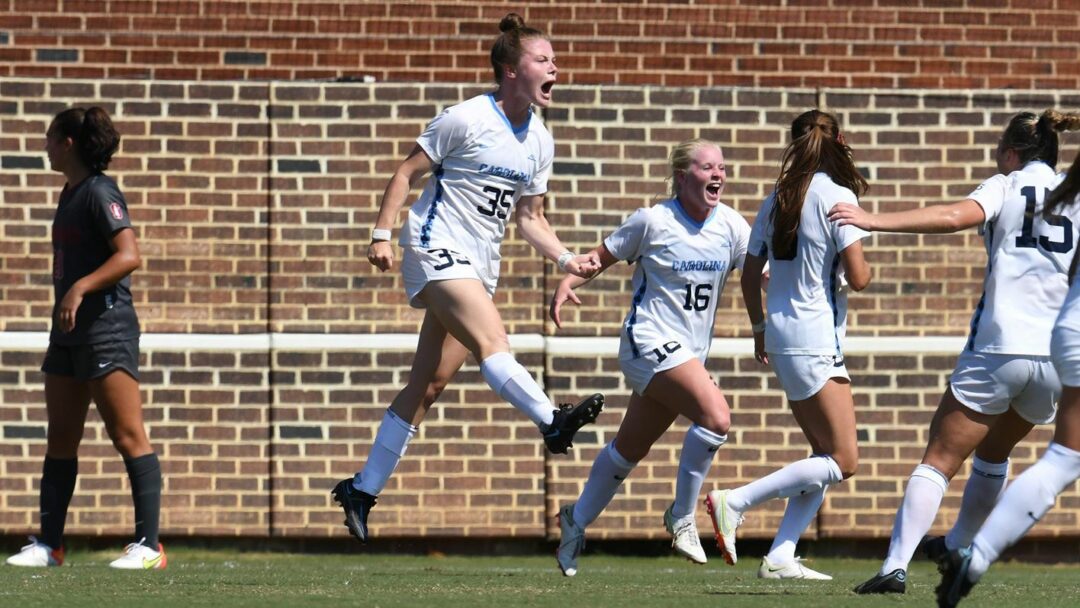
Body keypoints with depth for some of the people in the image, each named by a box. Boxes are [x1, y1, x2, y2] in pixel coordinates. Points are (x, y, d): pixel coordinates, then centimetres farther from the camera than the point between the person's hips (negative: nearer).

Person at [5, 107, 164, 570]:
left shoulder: (99, 193, -12)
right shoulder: (70, 194, 15)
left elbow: (128, 255, -22)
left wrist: (80, 289, -29)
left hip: (107, 328, -10)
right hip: (69, 332, 10)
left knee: (128, 437, -8)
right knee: (60, 440, 9)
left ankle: (148, 546, -8)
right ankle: (49, 545, 13)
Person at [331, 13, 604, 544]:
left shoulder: (539, 142, 11)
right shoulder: (467, 119, -10)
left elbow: (529, 218, 18)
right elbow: (407, 171, -5)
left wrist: (566, 259, 2)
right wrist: (381, 234, -12)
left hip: (480, 268, 8)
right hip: (438, 250, -8)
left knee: (429, 384, 6)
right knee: (493, 342, -29)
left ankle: (364, 488, 12)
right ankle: (551, 422, -48)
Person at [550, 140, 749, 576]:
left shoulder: (730, 225, 2)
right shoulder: (652, 222, -10)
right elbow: (603, 256, -1)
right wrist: (568, 282, -17)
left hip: (690, 355, 7)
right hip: (651, 342, -7)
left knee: (630, 449, 16)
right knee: (715, 417, -26)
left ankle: (577, 520, 35)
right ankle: (682, 516, -10)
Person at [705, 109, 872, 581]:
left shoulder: (776, 201, 9)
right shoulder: (838, 197, -11)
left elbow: (750, 276, 13)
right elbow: (857, 278, -15)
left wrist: (759, 329, 27)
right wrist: (866, 269, 8)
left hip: (782, 334, 8)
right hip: (814, 341, -8)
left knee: (825, 454, 13)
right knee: (842, 461, -5)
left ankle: (781, 556, 4)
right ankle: (735, 502, -12)